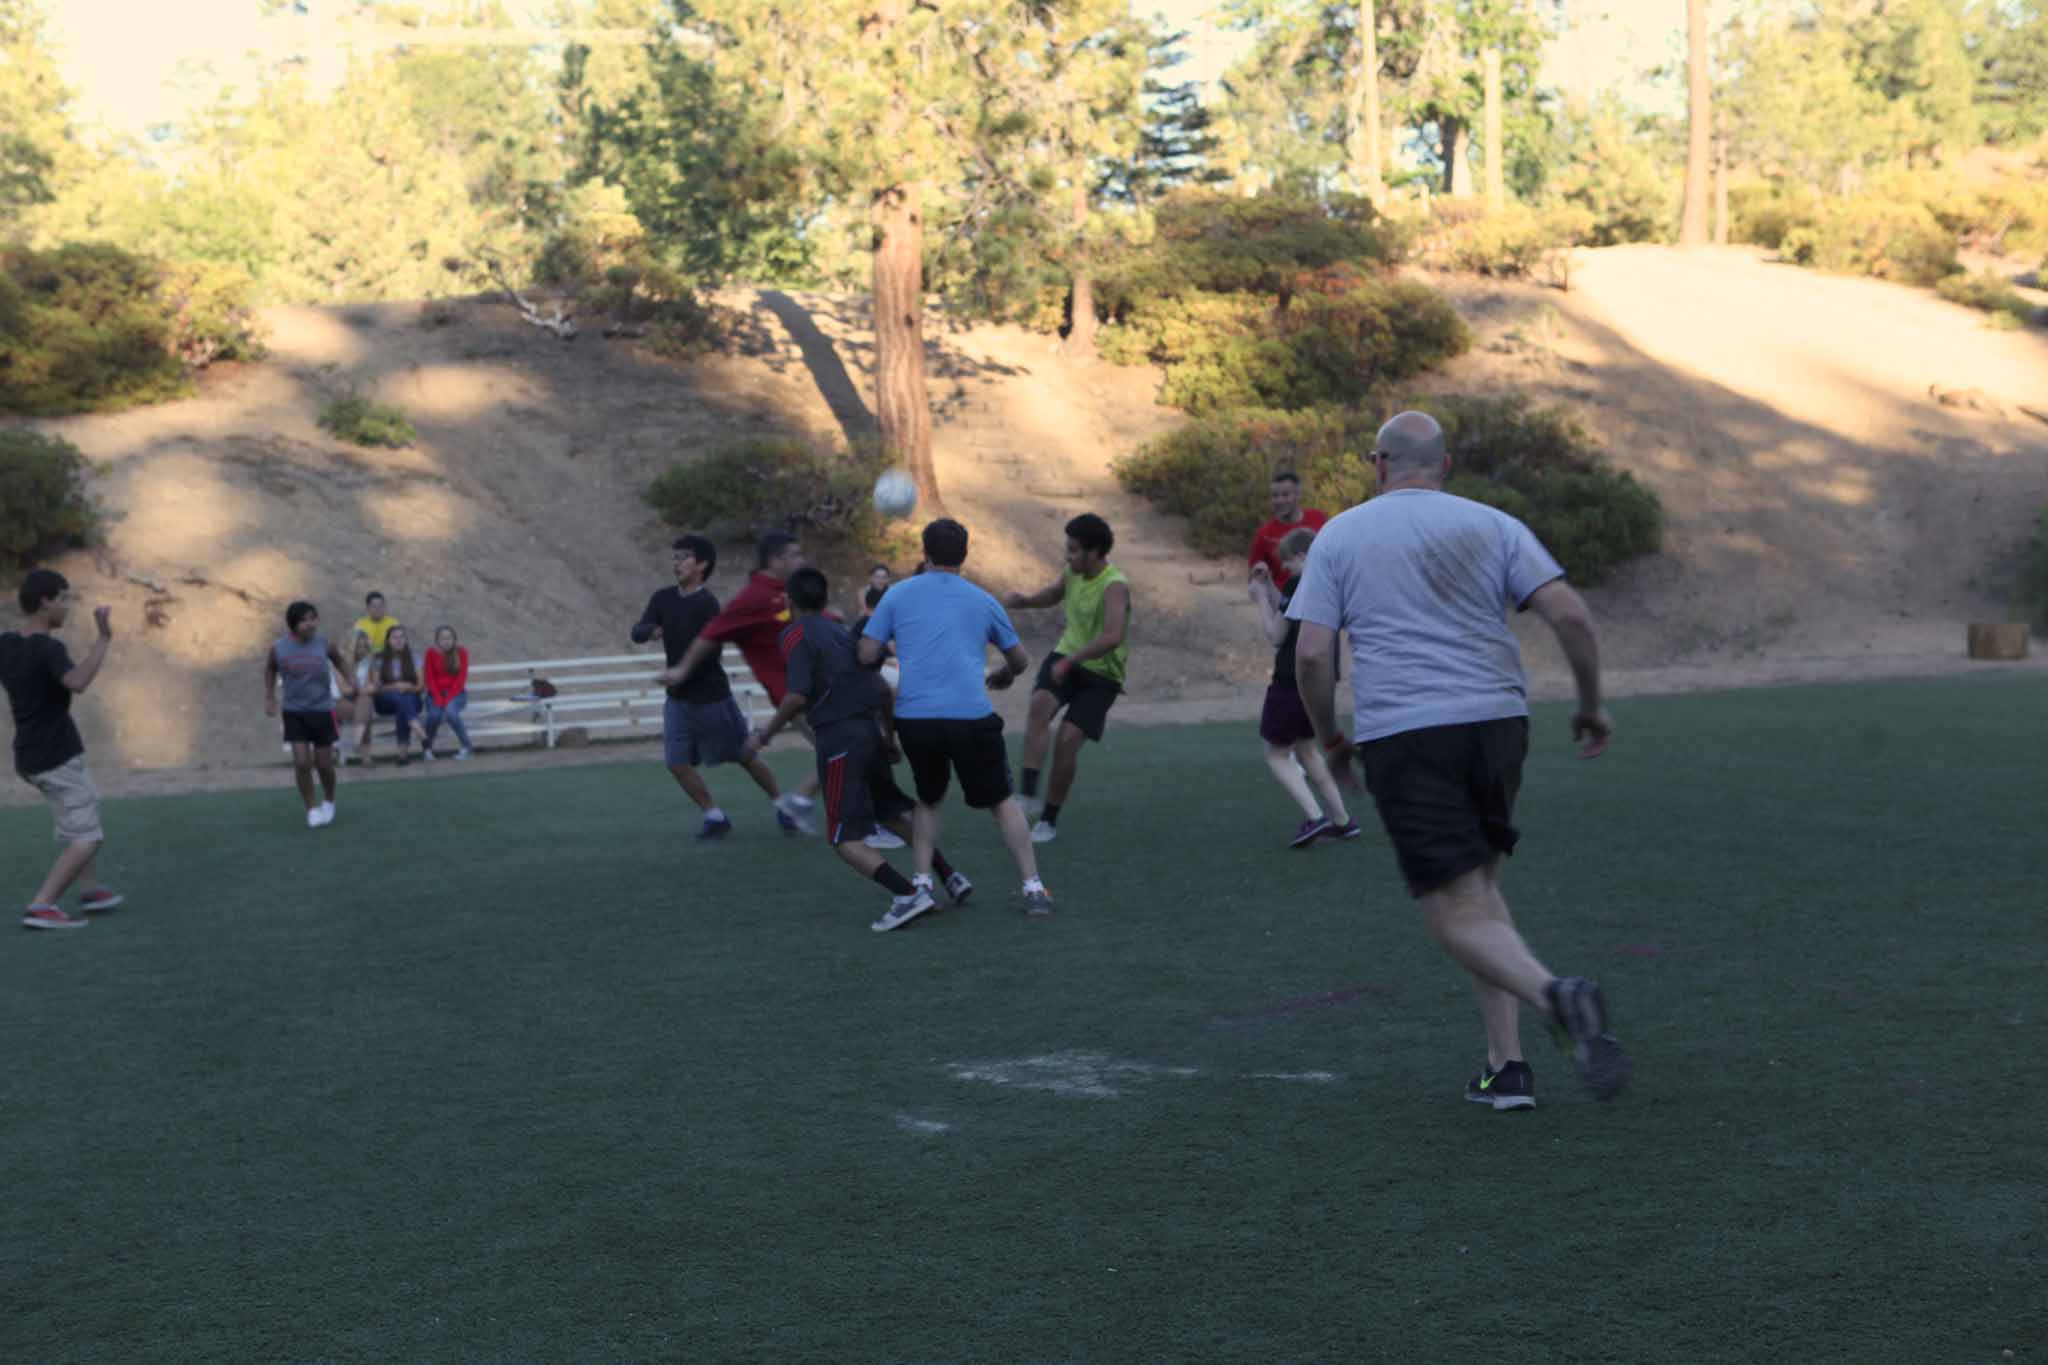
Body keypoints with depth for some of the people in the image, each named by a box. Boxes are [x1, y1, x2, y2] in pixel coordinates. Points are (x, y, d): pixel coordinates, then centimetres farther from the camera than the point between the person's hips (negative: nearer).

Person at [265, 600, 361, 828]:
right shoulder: (279, 649, -10)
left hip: (322, 710, 0)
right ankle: (311, 809, 8)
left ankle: (329, 801, 34)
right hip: (294, 712, 0)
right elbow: (269, 668, 12)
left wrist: (351, 683, 4)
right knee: (302, 762, -9)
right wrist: (269, 697, 6)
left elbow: (339, 660, 11)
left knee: (324, 764, 6)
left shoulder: (323, 644, -10)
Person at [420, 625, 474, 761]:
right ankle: (426, 748, -5)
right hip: (436, 693, 1)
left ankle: (465, 746, -17)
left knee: (450, 711, -34)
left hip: (456, 693, -1)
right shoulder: (431, 653, -2)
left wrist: (449, 698, -20)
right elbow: (430, 678, -4)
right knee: (434, 714, -30)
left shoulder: (461, 652, -4)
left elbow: (462, 678, -8)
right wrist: (438, 698, -19)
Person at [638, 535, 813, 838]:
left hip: (711, 696, -6)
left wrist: (683, 672, -34)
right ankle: (715, 816, 11)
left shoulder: (706, 603, -15)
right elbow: (637, 632, -5)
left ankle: (782, 807, 21)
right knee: (677, 763, -3)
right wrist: (652, 631, -26)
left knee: (745, 756, 4)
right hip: (678, 698, 6)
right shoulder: (663, 598, 3)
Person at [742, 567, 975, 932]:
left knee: (846, 840, -4)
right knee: (893, 815, 25)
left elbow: (798, 696, -16)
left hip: (839, 737, -7)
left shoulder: (796, 634, -4)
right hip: (871, 731, 7)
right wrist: (888, 737, 29)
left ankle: (908, 894, -21)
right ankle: (951, 877, 24)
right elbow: (882, 689, 17)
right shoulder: (842, 631, 17)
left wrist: (764, 735, -6)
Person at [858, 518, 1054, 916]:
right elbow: (1019, 658, 22)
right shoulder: (983, 601, 13)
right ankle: (1032, 887, 6)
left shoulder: (898, 595, 9)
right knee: (1002, 801, 12)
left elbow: (867, 655, 6)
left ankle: (922, 882, 13)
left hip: (914, 718, 1)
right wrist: (1005, 675, 44)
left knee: (928, 798, 23)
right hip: (972, 716, -1)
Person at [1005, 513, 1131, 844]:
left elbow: (1113, 636, -37)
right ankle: (1030, 797, -29)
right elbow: (1055, 594, 26)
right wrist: (1024, 599, 6)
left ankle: (1050, 820, 6)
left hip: (1101, 674, -5)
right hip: (1065, 658, 5)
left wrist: (1071, 661, -39)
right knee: (1040, 705, -26)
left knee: (1068, 741, -14)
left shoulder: (1114, 585, -23)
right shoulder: (1073, 574, 1)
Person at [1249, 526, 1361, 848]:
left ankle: (1314, 816, -13)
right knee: (1306, 749, 22)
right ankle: (1341, 820, 19)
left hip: (1292, 680, -8)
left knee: (1277, 754, 3)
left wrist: (1261, 597, -3)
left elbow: (1276, 634, -13)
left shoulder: (1298, 585, -16)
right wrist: (1269, 585, 13)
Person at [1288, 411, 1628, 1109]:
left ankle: (1556, 996, -32)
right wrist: (1591, 706, 12)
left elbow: (1311, 653, -1)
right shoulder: (1492, 526, 10)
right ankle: (1506, 1065, 12)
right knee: (1478, 886, 21)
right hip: (1496, 723, 3)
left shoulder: (1339, 536, 7)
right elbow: (1572, 615, -2)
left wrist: (1328, 736, 14)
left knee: (1460, 918, -2)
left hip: (1401, 737, -3)